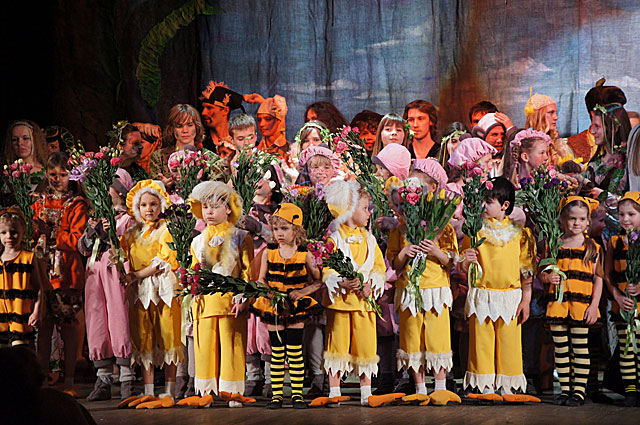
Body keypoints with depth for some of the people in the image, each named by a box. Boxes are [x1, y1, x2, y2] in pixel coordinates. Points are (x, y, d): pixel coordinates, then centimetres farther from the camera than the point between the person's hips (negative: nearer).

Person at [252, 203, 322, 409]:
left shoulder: (304, 255, -5)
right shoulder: (269, 253, -1)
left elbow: (318, 281, 0)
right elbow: (261, 279, 7)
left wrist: (302, 292, -15)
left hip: (296, 307, -1)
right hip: (274, 307, 1)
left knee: (294, 351, 0)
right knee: (277, 352, 5)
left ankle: (297, 393, 7)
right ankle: (276, 394, 10)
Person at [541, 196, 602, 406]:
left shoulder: (592, 247, 4)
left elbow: (598, 278, 4)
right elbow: (542, 273, 13)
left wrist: (594, 305, -5)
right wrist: (547, 277, -11)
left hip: (581, 306, -2)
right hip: (557, 304, 2)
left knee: (580, 348, -2)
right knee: (560, 348, 7)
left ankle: (579, 390, 3)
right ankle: (565, 389, 15)